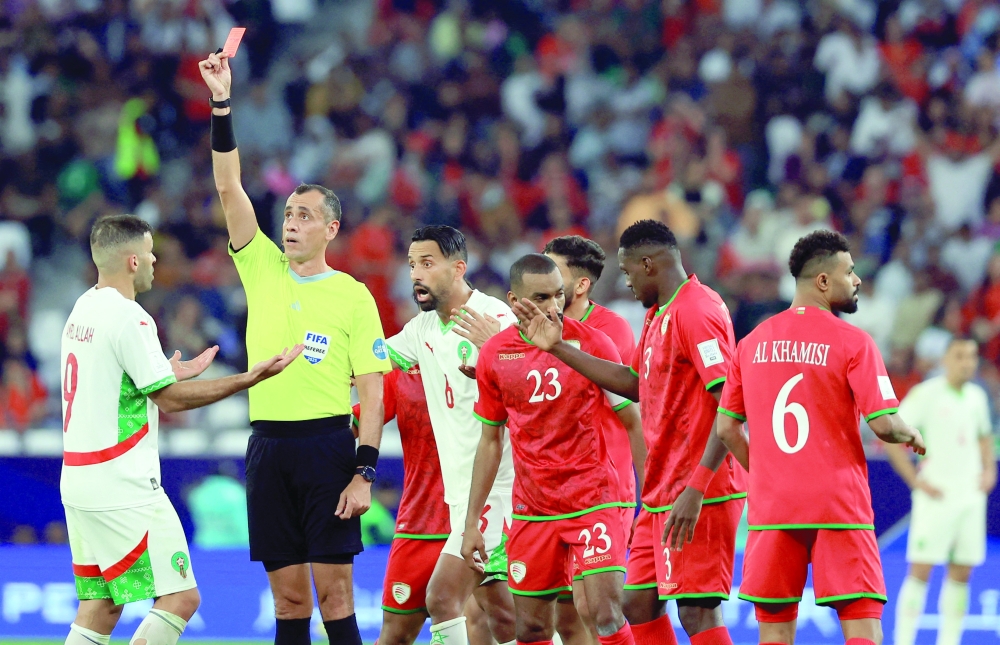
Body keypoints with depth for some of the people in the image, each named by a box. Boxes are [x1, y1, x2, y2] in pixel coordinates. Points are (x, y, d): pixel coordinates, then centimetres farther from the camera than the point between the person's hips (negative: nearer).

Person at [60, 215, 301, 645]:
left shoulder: (83, 308, 13)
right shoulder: (129, 318, -14)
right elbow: (170, 399, -13)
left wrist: (170, 375, 31)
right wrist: (249, 379, -11)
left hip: (78, 477, 9)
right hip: (123, 489, -9)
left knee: (100, 607, 10)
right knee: (180, 597, -7)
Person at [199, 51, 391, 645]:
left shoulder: (353, 296, 0)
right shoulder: (263, 269, 10)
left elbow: (373, 390, -2)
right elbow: (229, 186, 3)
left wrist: (365, 471, -11)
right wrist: (222, 102, -6)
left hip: (327, 442, -3)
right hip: (268, 444, 3)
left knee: (333, 589, -5)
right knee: (288, 594, 5)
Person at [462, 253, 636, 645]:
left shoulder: (592, 344, -7)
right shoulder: (493, 355, 2)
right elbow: (490, 442, 12)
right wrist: (472, 522, 10)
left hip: (594, 503, -4)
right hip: (531, 510, 4)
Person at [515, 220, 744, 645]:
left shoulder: (697, 312, -16)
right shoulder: (658, 315, 16)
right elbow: (635, 383, 25)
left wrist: (695, 488, -26)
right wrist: (558, 348, 21)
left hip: (699, 498, -10)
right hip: (661, 496, 10)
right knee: (639, 604, 10)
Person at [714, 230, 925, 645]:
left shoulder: (753, 343, 9)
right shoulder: (852, 342, -7)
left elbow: (726, 428, 11)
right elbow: (883, 424, -12)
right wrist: (911, 435, 9)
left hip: (771, 503, 4)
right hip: (839, 508, -4)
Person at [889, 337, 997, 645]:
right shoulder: (925, 394, -7)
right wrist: (916, 481, -13)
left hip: (971, 495, 6)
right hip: (936, 495, -6)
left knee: (961, 573, 5)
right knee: (920, 570, -8)